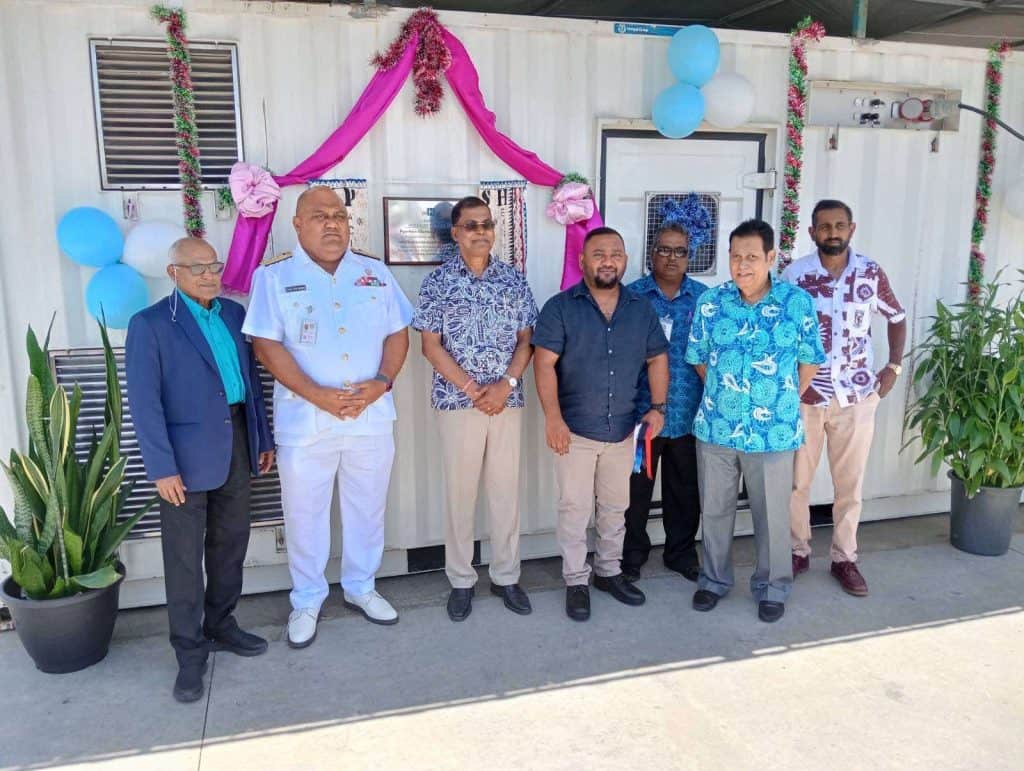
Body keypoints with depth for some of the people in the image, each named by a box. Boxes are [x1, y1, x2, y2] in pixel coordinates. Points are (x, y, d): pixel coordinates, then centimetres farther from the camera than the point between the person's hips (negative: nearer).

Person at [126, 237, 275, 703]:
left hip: (236, 446, 6)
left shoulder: (234, 313, 10)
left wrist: (263, 437, 12)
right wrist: (162, 467, -17)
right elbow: (144, 401, -12)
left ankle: (220, 626, 33)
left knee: (230, 544, 16)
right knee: (185, 557, 5)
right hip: (187, 455, -6)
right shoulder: (150, 324, -7)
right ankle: (190, 652, 18)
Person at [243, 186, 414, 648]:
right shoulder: (274, 275, -4)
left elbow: (397, 334, 6)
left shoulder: (375, 273, 6)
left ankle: (361, 587, 36)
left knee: (368, 509, 15)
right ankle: (306, 602, 29)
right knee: (305, 514, 10)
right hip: (305, 419, -3)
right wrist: (317, 394, -18)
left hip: (371, 416, 3)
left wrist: (381, 383, -11)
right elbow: (266, 345, -10)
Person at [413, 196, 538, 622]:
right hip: (457, 401, -2)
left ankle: (506, 576, 23)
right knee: (460, 491, 6)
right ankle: (461, 581, 20)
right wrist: (471, 389, -13)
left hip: (508, 401, 2)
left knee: (506, 490, 9)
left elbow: (526, 340, 5)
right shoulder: (438, 281, -2)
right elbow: (431, 346, -5)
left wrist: (505, 385, -10)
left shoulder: (514, 279, 6)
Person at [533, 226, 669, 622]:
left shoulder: (641, 309, 5)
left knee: (615, 507, 16)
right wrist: (553, 418, -18)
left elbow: (657, 359, 12)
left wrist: (658, 407, 1)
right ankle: (576, 581, 20)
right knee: (574, 508, 5)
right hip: (574, 429, -4)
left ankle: (609, 571, 34)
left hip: (622, 430, 4)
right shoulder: (560, 307, -8)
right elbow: (544, 363, -12)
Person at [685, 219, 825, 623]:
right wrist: (721, 395, 9)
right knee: (714, 508, 15)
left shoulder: (798, 302, -8)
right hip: (715, 426, 2)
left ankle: (772, 587, 31)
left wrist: (784, 403, 6)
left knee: (772, 513, 11)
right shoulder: (710, 302, -4)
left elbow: (809, 362, 3)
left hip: (773, 431, -1)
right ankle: (714, 579, 34)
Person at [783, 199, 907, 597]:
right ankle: (798, 551, 26)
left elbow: (896, 318, 14)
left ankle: (844, 558, 25)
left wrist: (894, 366, 5)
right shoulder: (795, 275, -6)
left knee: (850, 483, 10)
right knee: (796, 480, 8)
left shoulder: (871, 272, 0)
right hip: (804, 395, -1)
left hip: (857, 396, 2)